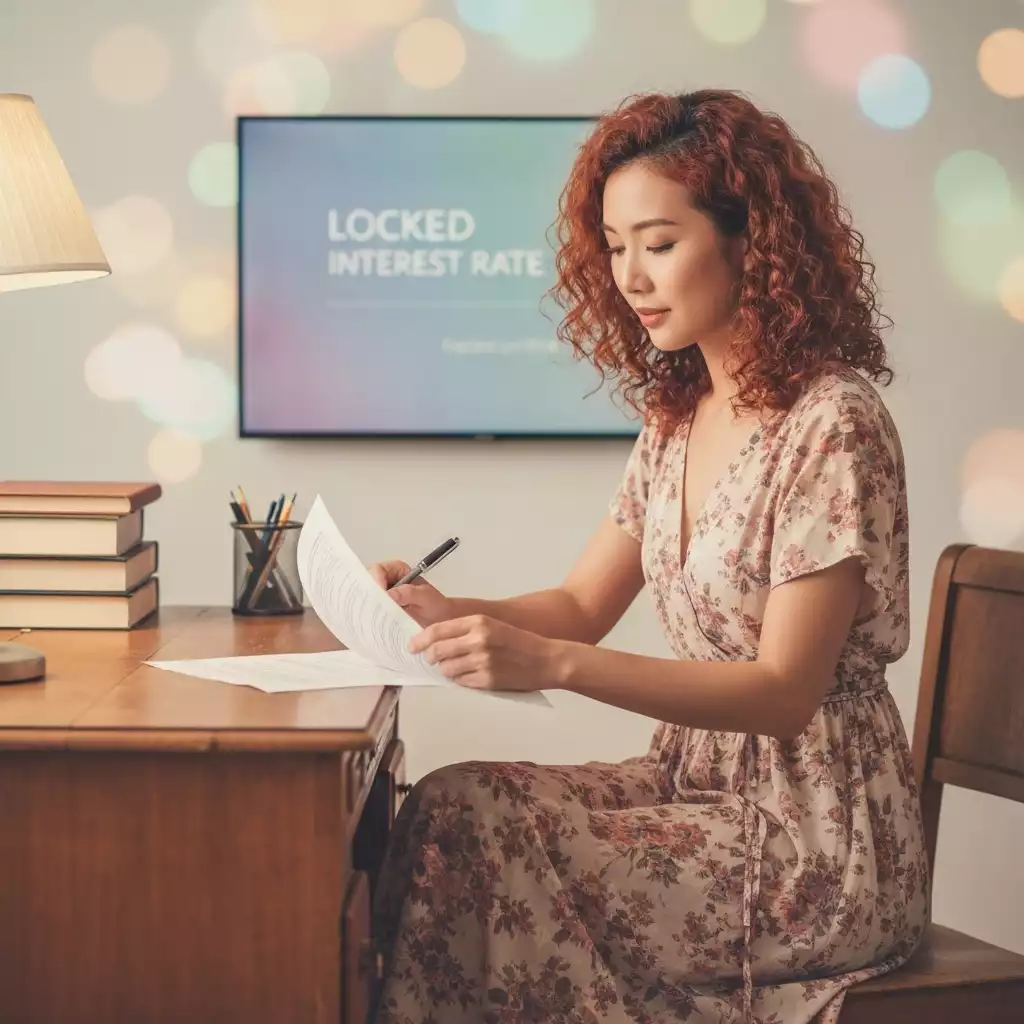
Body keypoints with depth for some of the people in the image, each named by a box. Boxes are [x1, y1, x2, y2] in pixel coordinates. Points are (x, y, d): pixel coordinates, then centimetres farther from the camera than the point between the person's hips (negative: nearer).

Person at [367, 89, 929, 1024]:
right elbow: (583, 604, 12)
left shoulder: (832, 423, -16)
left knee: (466, 828, -21)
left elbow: (784, 691, -19)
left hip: (816, 840, -7)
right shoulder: (678, 414, 8)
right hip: (700, 786, 7)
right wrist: (445, 611, -8)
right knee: (454, 814, -15)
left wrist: (550, 664, -28)